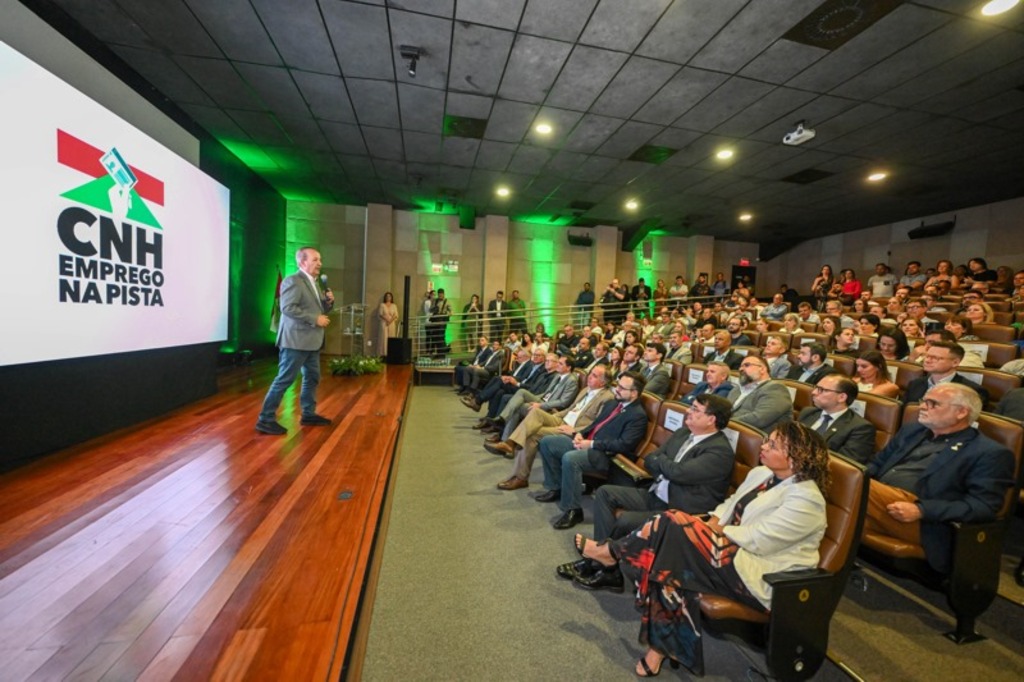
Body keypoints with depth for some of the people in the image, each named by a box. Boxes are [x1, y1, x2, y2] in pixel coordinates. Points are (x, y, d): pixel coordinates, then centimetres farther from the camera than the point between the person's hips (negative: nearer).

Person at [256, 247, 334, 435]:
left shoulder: (314, 283, 17)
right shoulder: (292, 281, -12)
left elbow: (320, 310, 20)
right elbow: (288, 308, -22)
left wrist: (328, 301, 0)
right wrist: (315, 319, -21)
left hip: (311, 340, 10)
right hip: (296, 340, -10)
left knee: (312, 377, 15)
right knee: (284, 379, -4)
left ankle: (308, 414, 27)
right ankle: (266, 419, 5)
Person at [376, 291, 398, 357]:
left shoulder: (394, 306, 11)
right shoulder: (382, 305, 5)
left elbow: (396, 315, 6)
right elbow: (380, 314, -2)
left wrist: (391, 319, -12)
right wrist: (386, 319, -16)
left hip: (392, 324, 2)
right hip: (384, 323, -2)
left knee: (391, 339, -1)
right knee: (383, 338, -6)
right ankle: (383, 354, -6)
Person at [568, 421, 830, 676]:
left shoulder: (805, 499, -17)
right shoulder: (761, 473, 9)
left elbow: (757, 540, -21)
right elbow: (729, 506, 16)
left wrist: (717, 531, -9)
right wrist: (711, 523, -3)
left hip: (760, 577, -8)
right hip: (734, 553, 8)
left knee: (675, 524, -21)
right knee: (671, 564, -16)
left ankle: (610, 552, -2)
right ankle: (663, 644, -2)